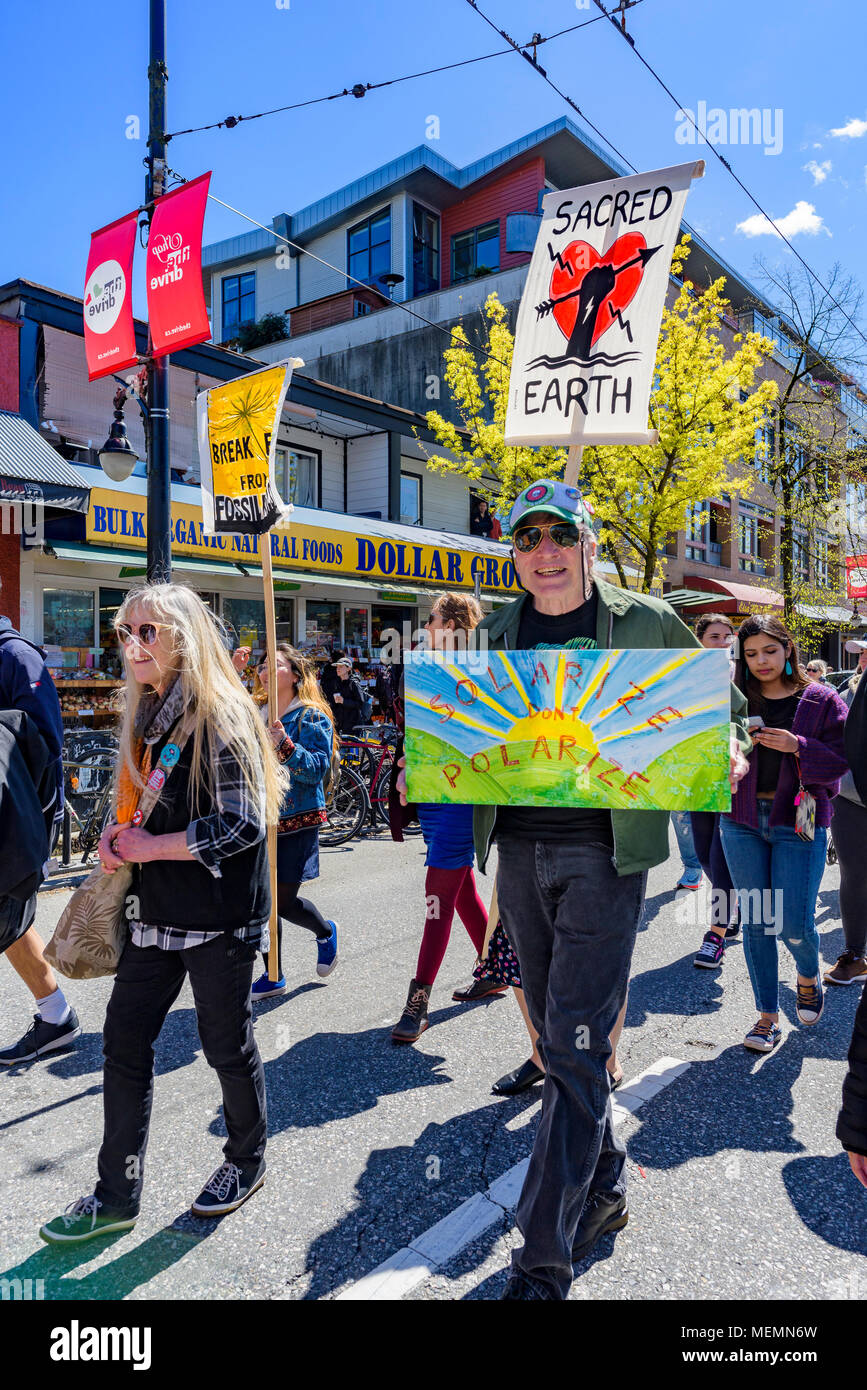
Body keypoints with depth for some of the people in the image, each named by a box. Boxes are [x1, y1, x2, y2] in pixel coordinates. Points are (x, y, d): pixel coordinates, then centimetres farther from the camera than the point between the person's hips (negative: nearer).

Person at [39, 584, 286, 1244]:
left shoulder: (221, 715, -16)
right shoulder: (147, 714, 8)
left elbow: (242, 825, -22)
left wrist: (151, 848, -16)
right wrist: (118, 831, -1)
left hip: (219, 915, -7)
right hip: (157, 911, 7)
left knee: (227, 1045, 10)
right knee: (124, 1041, 10)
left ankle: (247, 1160, 36)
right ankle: (118, 1195, 27)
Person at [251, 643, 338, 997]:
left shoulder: (312, 717, -8)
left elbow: (317, 770, -17)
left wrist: (286, 746, -31)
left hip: (297, 822, -6)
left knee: (282, 902, -3)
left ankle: (326, 932, 29)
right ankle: (273, 977, 22)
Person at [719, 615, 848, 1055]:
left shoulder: (821, 700, 1)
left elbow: (840, 760, -3)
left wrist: (797, 746, -17)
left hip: (799, 821, -2)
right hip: (742, 820, 2)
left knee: (794, 923, -3)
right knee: (755, 920, 6)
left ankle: (808, 975, 33)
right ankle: (768, 1015, 20)